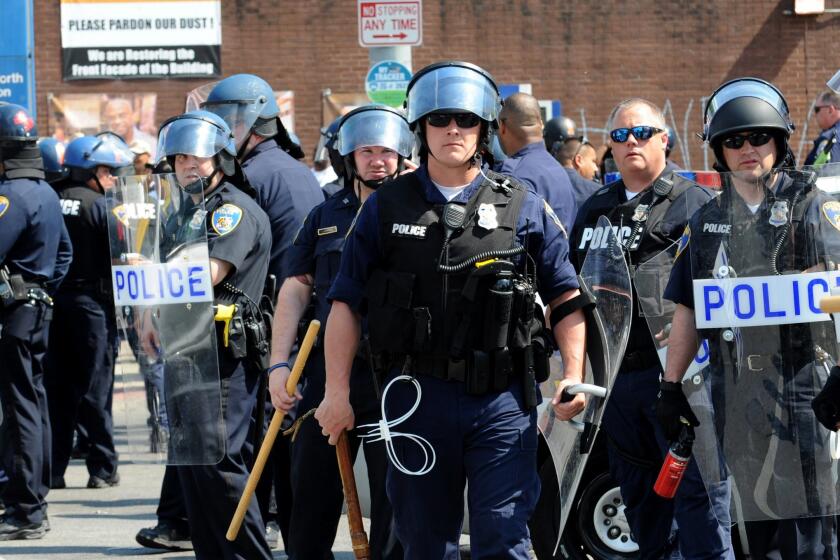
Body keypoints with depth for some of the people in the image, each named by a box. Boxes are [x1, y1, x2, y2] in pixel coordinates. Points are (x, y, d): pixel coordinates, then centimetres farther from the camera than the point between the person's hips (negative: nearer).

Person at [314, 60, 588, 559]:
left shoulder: (524, 210, 5)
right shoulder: (385, 209, 6)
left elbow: (566, 299, 9)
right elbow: (346, 303, 6)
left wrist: (574, 376, -4)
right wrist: (337, 391, -1)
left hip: (502, 402, -1)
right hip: (416, 398, 1)